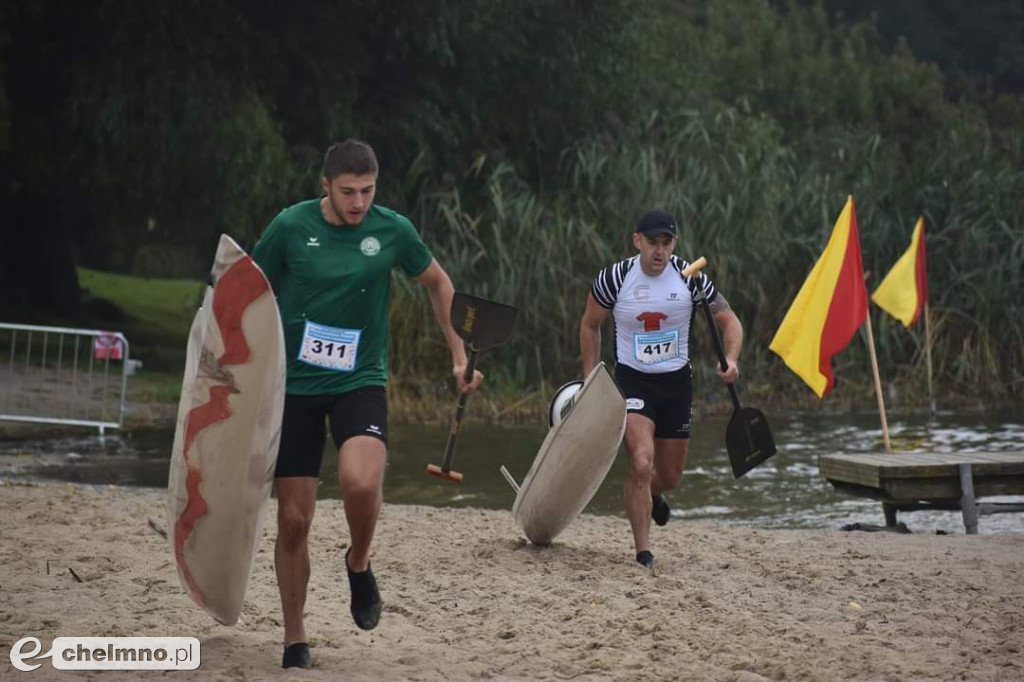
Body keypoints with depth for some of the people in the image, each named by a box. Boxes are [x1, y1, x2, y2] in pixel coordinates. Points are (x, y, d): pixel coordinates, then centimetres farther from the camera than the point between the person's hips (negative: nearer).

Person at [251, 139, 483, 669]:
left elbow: (438, 283, 13)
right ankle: (294, 641, 18)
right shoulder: (291, 226, -8)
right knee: (293, 519, 0)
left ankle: (359, 564, 3)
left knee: (360, 480, -30)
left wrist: (460, 354, 10)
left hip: (360, 381, 0)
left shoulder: (393, 230, -5)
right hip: (295, 385, 1)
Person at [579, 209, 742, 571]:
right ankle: (643, 553, -12)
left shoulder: (690, 278, -8)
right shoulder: (614, 278, -11)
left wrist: (731, 358, -18)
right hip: (632, 380, -3)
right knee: (641, 464, -21)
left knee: (670, 475, 12)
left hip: (677, 381, 3)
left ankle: (652, 495, 51)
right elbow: (590, 325, 6)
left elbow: (728, 320, 1)